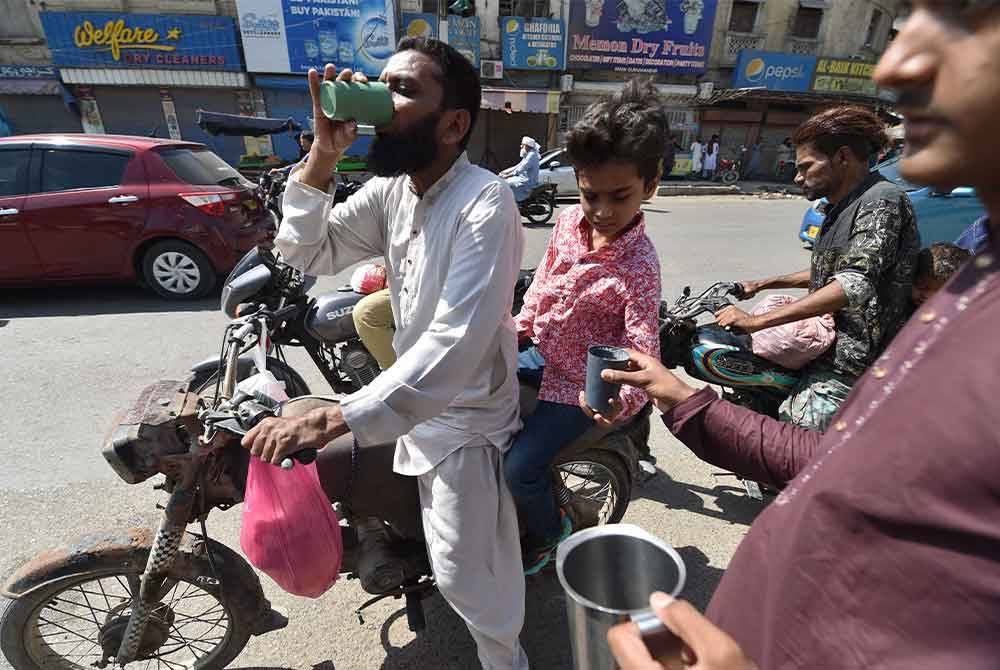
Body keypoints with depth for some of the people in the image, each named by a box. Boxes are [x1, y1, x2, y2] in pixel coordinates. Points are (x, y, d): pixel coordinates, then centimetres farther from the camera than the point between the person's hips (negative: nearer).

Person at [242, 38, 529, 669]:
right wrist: (323, 155, -14)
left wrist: (335, 419, -40)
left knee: (463, 573, 10)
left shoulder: (485, 203, -26)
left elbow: (456, 345, -35)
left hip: (466, 417, -7)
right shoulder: (390, 188, -1)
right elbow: (309, 254, -1)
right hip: (416, 402, 8)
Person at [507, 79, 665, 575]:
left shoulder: (638, 268, -25)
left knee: (519, 468, -13)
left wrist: (622, 401, -45)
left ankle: (547, 533, 24)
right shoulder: (569, 221, -8)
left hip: (578, 385, -6)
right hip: (539, 353, 7)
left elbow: (642, 353, -26)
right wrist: (521, 326, 11)